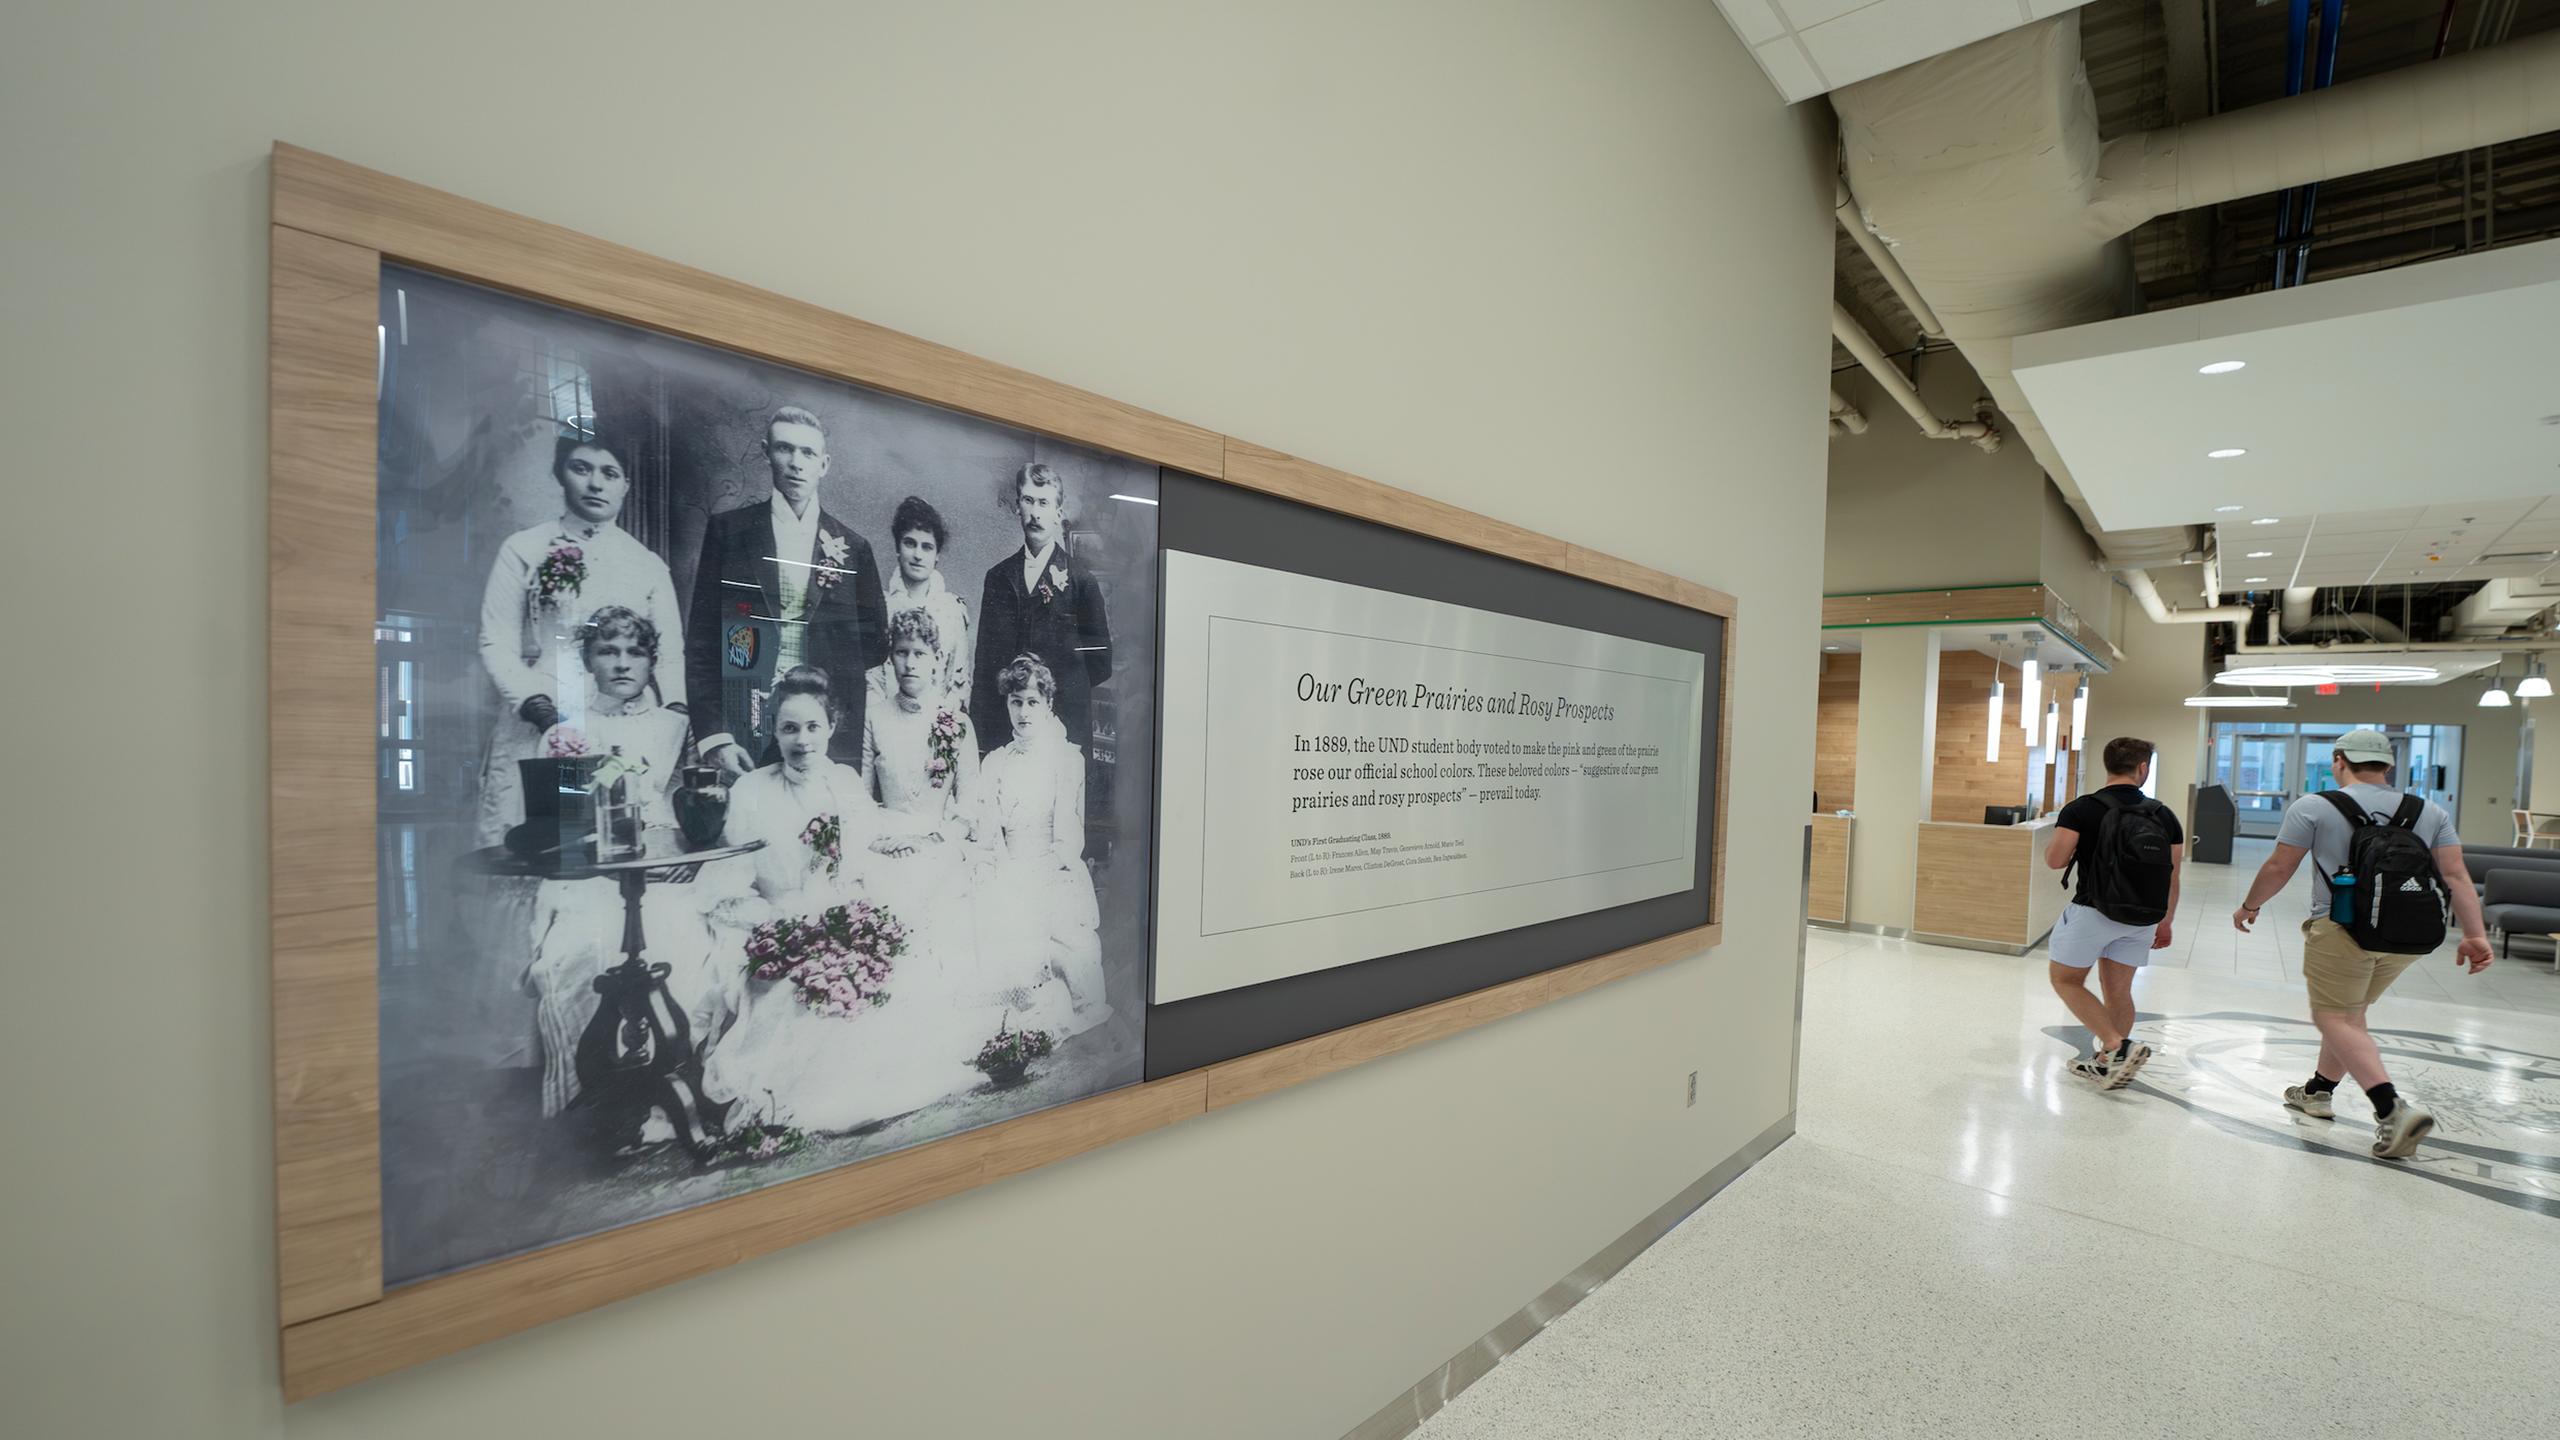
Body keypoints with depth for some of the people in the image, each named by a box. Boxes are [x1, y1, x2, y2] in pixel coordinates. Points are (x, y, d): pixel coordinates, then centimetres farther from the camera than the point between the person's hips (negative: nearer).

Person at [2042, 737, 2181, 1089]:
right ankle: (2106, 1062, 19)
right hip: (2141, 917, 5)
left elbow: (2054, 860, -15)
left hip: (2093, 911, -5)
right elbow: (2172, 876, 8)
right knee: (2118, 990, 13)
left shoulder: (2081, 809, -11)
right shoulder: (2164, 816, 3)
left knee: (2065, 980, 8)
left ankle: (2118, 1046, -6)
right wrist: (2166, 922, 20)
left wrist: (2057, 833, 6)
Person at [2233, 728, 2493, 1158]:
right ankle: (2319, 1091, 31)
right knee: (2350, 1012, 20)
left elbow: (2278, 868, -4)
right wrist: (2475, 936, 0)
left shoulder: (2313, 808, -6)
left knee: (2336, 1019, -1)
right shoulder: (2431, 812, 9)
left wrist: (2249, 906, 11)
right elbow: (2455, 875, 1)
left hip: (2342, 928, -6)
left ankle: (2394, 1109, -18)